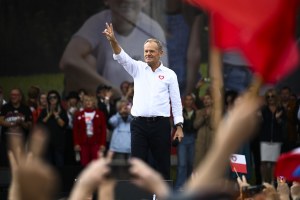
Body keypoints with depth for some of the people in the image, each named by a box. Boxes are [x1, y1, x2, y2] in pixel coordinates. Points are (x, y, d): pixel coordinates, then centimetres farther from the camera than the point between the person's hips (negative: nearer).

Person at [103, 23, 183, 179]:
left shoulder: (169, 74, 5)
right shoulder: (138, 68, 10)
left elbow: (176, 101, 4)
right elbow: (121, 57, -6)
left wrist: (179, 126, -3)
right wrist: (113, 41, -25)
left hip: (160, 124, -1)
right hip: (139, 124, 1)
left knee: (163, 164, 2)